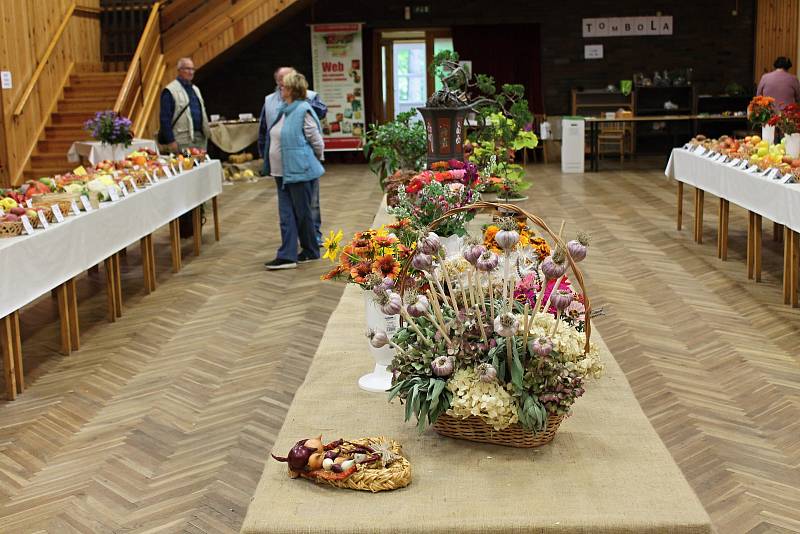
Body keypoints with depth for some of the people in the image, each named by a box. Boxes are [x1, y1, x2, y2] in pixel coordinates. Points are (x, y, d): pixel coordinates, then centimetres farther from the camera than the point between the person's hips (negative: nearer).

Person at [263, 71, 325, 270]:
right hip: (283, 173, 8)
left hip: (300, 172, -8)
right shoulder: (284, 110, 11)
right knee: (287, 215, 5)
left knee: (302, 213, 4)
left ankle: (311, 252, 19)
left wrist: (314, 161, 5)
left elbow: (317, 142, -10)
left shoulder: (303, 111, -14)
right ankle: (287, 256, 6)